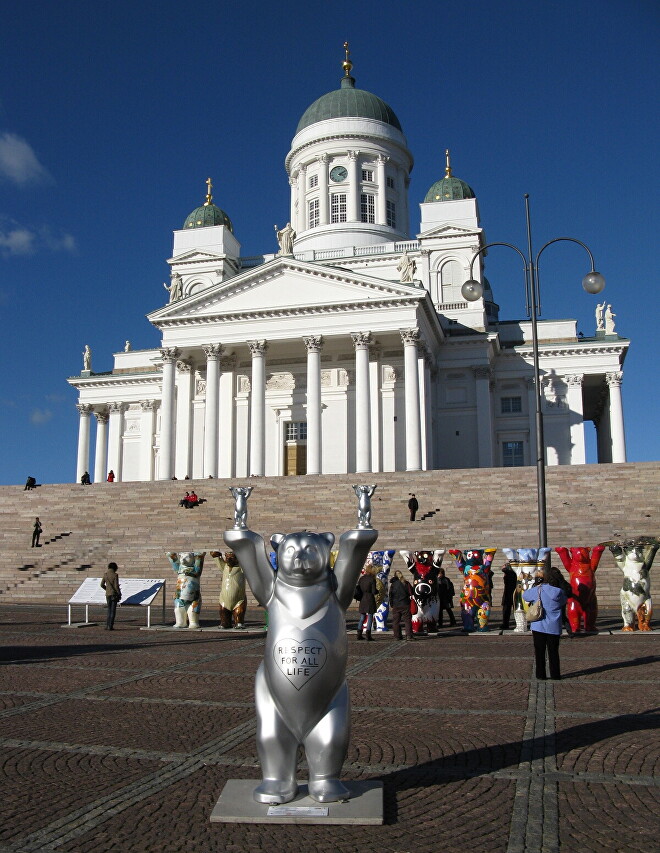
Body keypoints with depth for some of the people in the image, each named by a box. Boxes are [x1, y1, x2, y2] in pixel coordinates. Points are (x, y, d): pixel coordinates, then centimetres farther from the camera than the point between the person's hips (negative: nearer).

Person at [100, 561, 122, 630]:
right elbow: (116, 586, -15)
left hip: (107, 594, 5)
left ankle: (107, 625, 12)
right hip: (114, 594, -5)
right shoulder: (115, 575, -12)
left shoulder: (105, 575, 3)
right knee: (113, 611, 0)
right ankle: (110, 626, -2)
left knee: (109, 610, 15)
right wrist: (119, 593, -5)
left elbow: (102, 584, 8)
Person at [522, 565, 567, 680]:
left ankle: (541, 674, 12)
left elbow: (525, 595, 5)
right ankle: (555, 675, 16)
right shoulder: (560, 593, -6)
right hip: (554, 627, 1)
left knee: (539, 651, 8)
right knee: (553, 651, 12)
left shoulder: (538, 590, -9)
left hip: (539, 626, -1)